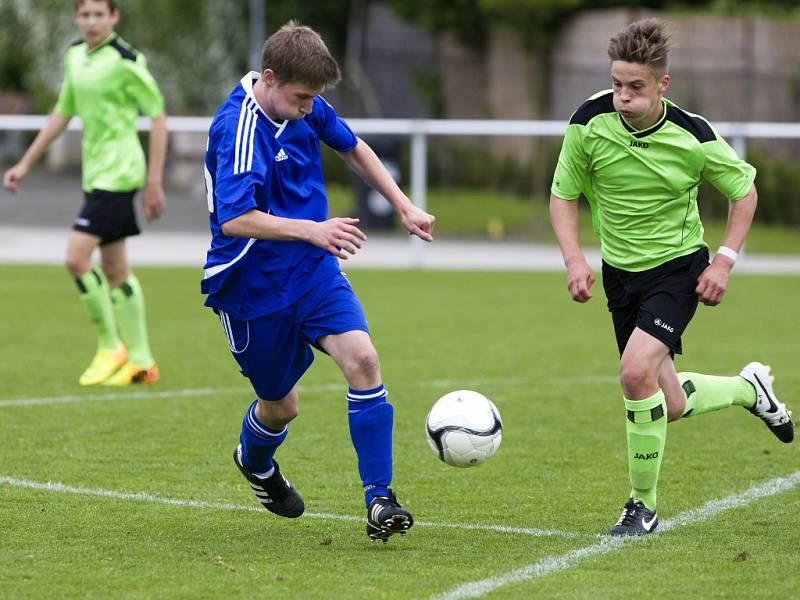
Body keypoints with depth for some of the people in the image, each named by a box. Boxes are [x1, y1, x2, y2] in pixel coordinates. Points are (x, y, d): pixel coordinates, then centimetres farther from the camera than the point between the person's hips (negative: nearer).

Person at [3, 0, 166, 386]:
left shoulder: (126, 61, -13)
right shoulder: (75, 55, 10)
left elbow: (158, 117, -10)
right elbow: (62, 113, 20)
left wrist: (154, 182, -12)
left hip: (118, 173, -8)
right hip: (96, 174, 8)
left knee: (77, 256, -15)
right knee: (113, 268, 10)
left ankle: (110, 345, -3)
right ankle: (139, 361, 16)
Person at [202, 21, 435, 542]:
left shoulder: (306, 105, -2)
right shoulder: (238, 127, -25)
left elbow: (353, 148, 18)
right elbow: (234, 219, -35)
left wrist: (405, 207, 15)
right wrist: (311, 230, -42)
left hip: (312, 270, 5)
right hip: (253, 286, -5)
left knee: (362, 358, -19)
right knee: (281, 405, 10)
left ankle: (379, 500, -16)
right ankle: (255, 462, 48)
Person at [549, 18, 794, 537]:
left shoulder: (693, 137, -18)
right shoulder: (590, 121, -14)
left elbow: (744, 190, 0)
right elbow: (563, 195, 0)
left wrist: (724, 261, -9)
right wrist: (575, 259, -15)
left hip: (679, 265, -4)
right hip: (620, 273, 4)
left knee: (636, 372, -26)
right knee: (670, 406, 7)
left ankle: (643, 504, -9)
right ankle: (749, 388, 41)